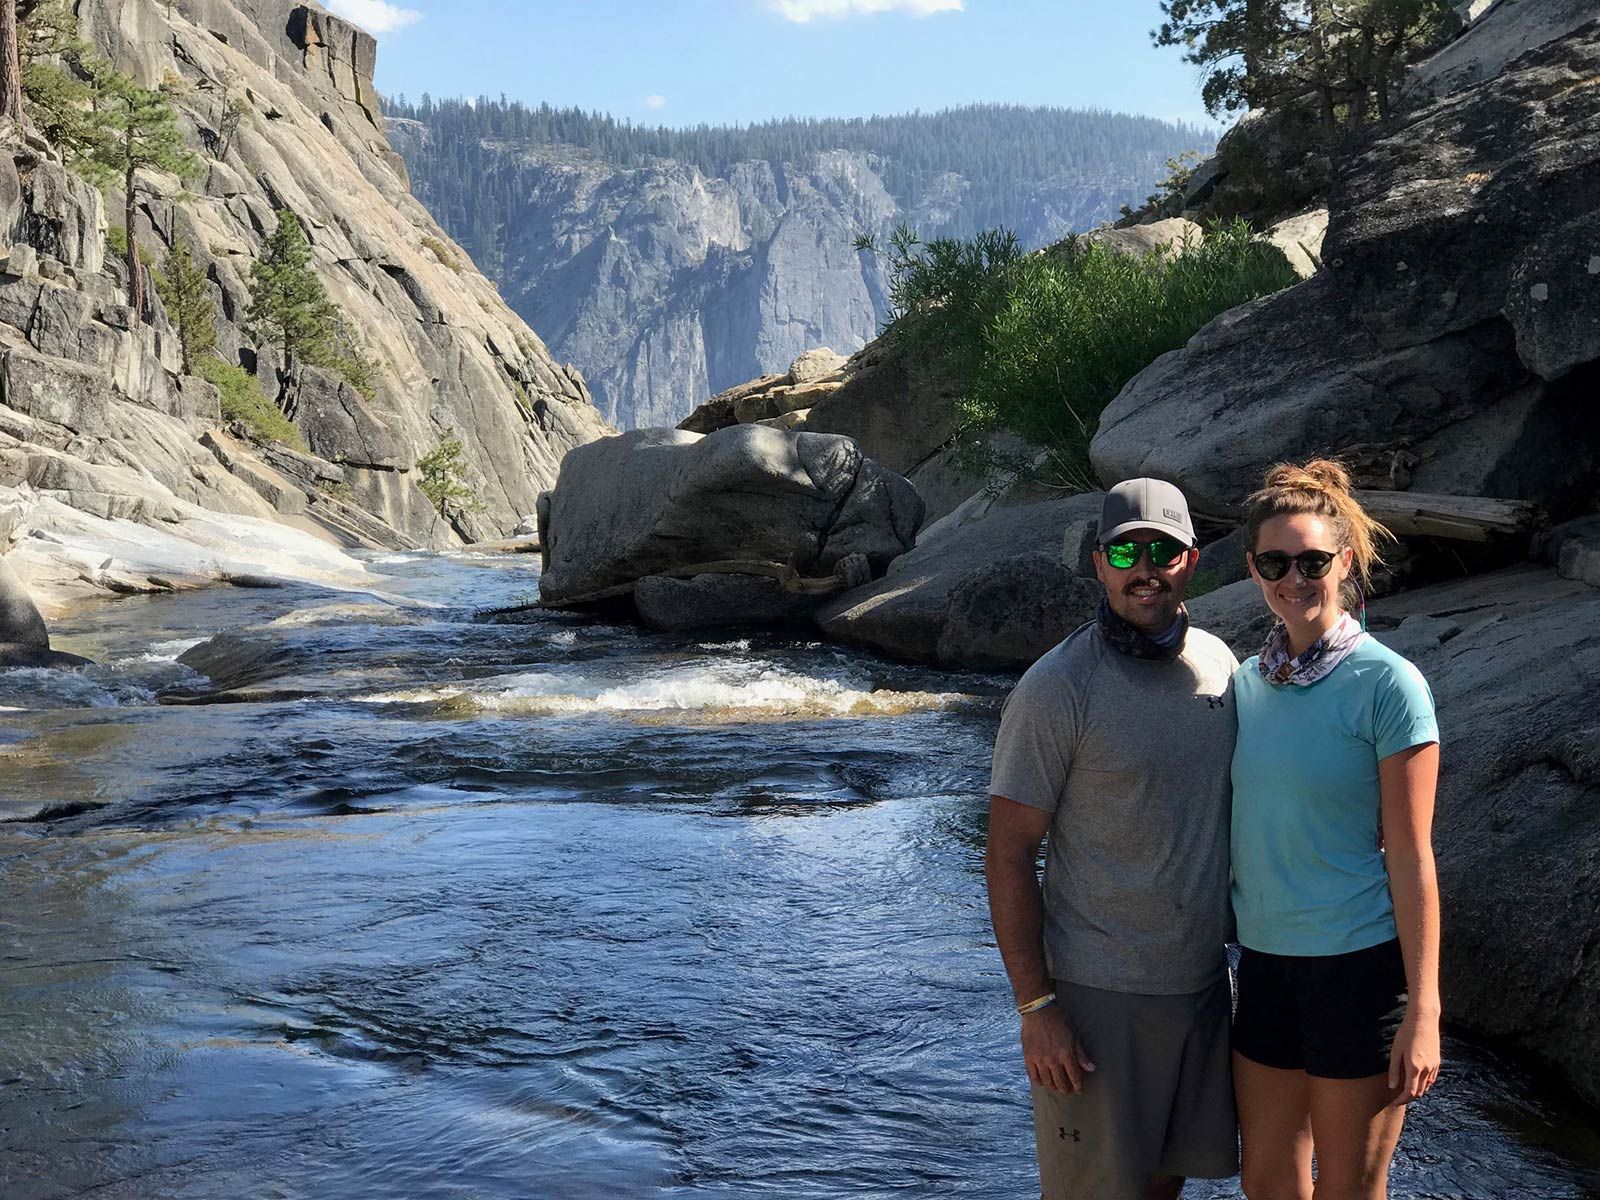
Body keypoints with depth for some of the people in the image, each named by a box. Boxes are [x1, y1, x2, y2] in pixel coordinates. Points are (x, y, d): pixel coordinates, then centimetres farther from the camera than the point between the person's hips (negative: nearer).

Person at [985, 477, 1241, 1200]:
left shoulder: (1218, 663, 5)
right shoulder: (1056, 690, -14)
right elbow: (1009, 855, -13)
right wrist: (1035, 1008, -16)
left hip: (1203, 980, 6)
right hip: (1096, 997, -6)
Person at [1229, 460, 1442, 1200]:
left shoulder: (1387, 684, -12)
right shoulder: (1247, 681, 5)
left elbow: (1410, 856, -12)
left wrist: (1423, 1011, -12)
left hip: (1360, 965, -5)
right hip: (1265, 963, 6)